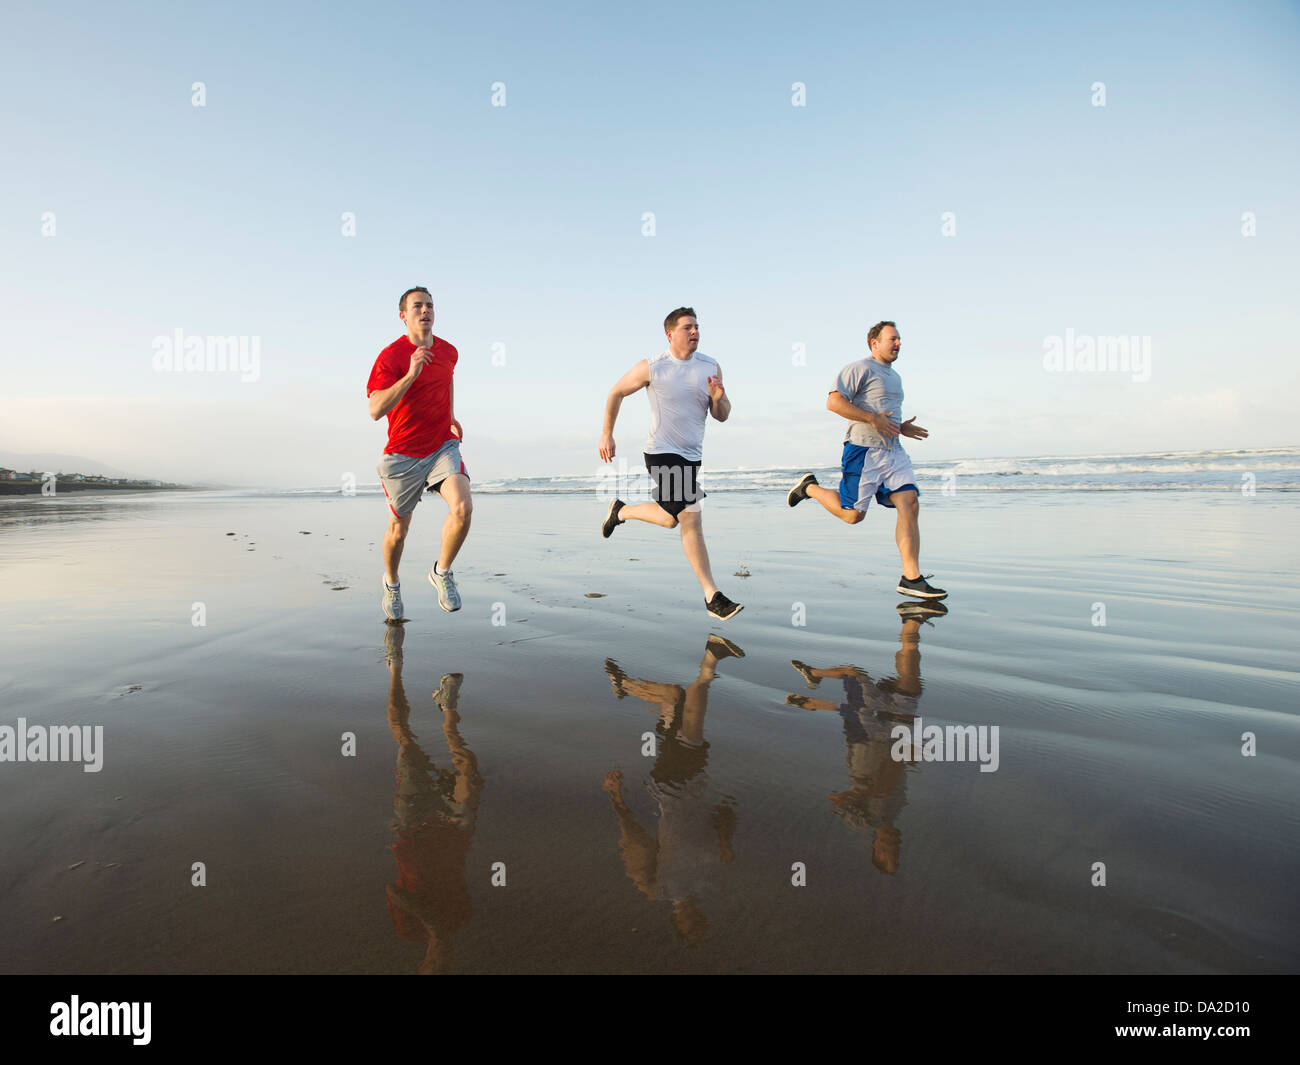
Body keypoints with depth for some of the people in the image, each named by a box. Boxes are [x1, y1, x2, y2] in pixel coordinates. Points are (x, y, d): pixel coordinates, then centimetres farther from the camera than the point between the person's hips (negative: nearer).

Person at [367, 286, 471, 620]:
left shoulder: (448, 351, 6)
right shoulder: (391, 355, -11)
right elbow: (375, 410, -23)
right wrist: (411, 374, -31)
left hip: (443, 446, 3)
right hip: (403, 454, -3)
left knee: (462, 508, -23)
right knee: (399, 529, 9)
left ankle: (442, 572, 2)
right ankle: (391, 583, 40)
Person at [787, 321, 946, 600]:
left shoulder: (895, 377, 25)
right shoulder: (860, 369, -4)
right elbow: (833, 402, -16)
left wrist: (902, 427, 17)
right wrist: (873, 418, -20)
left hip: (893, 452, 8)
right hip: (863, 450, -7)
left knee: (910, 505, -9)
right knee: (852, 514, -4)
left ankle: (911, 578, -8)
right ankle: (810, 487, 24)